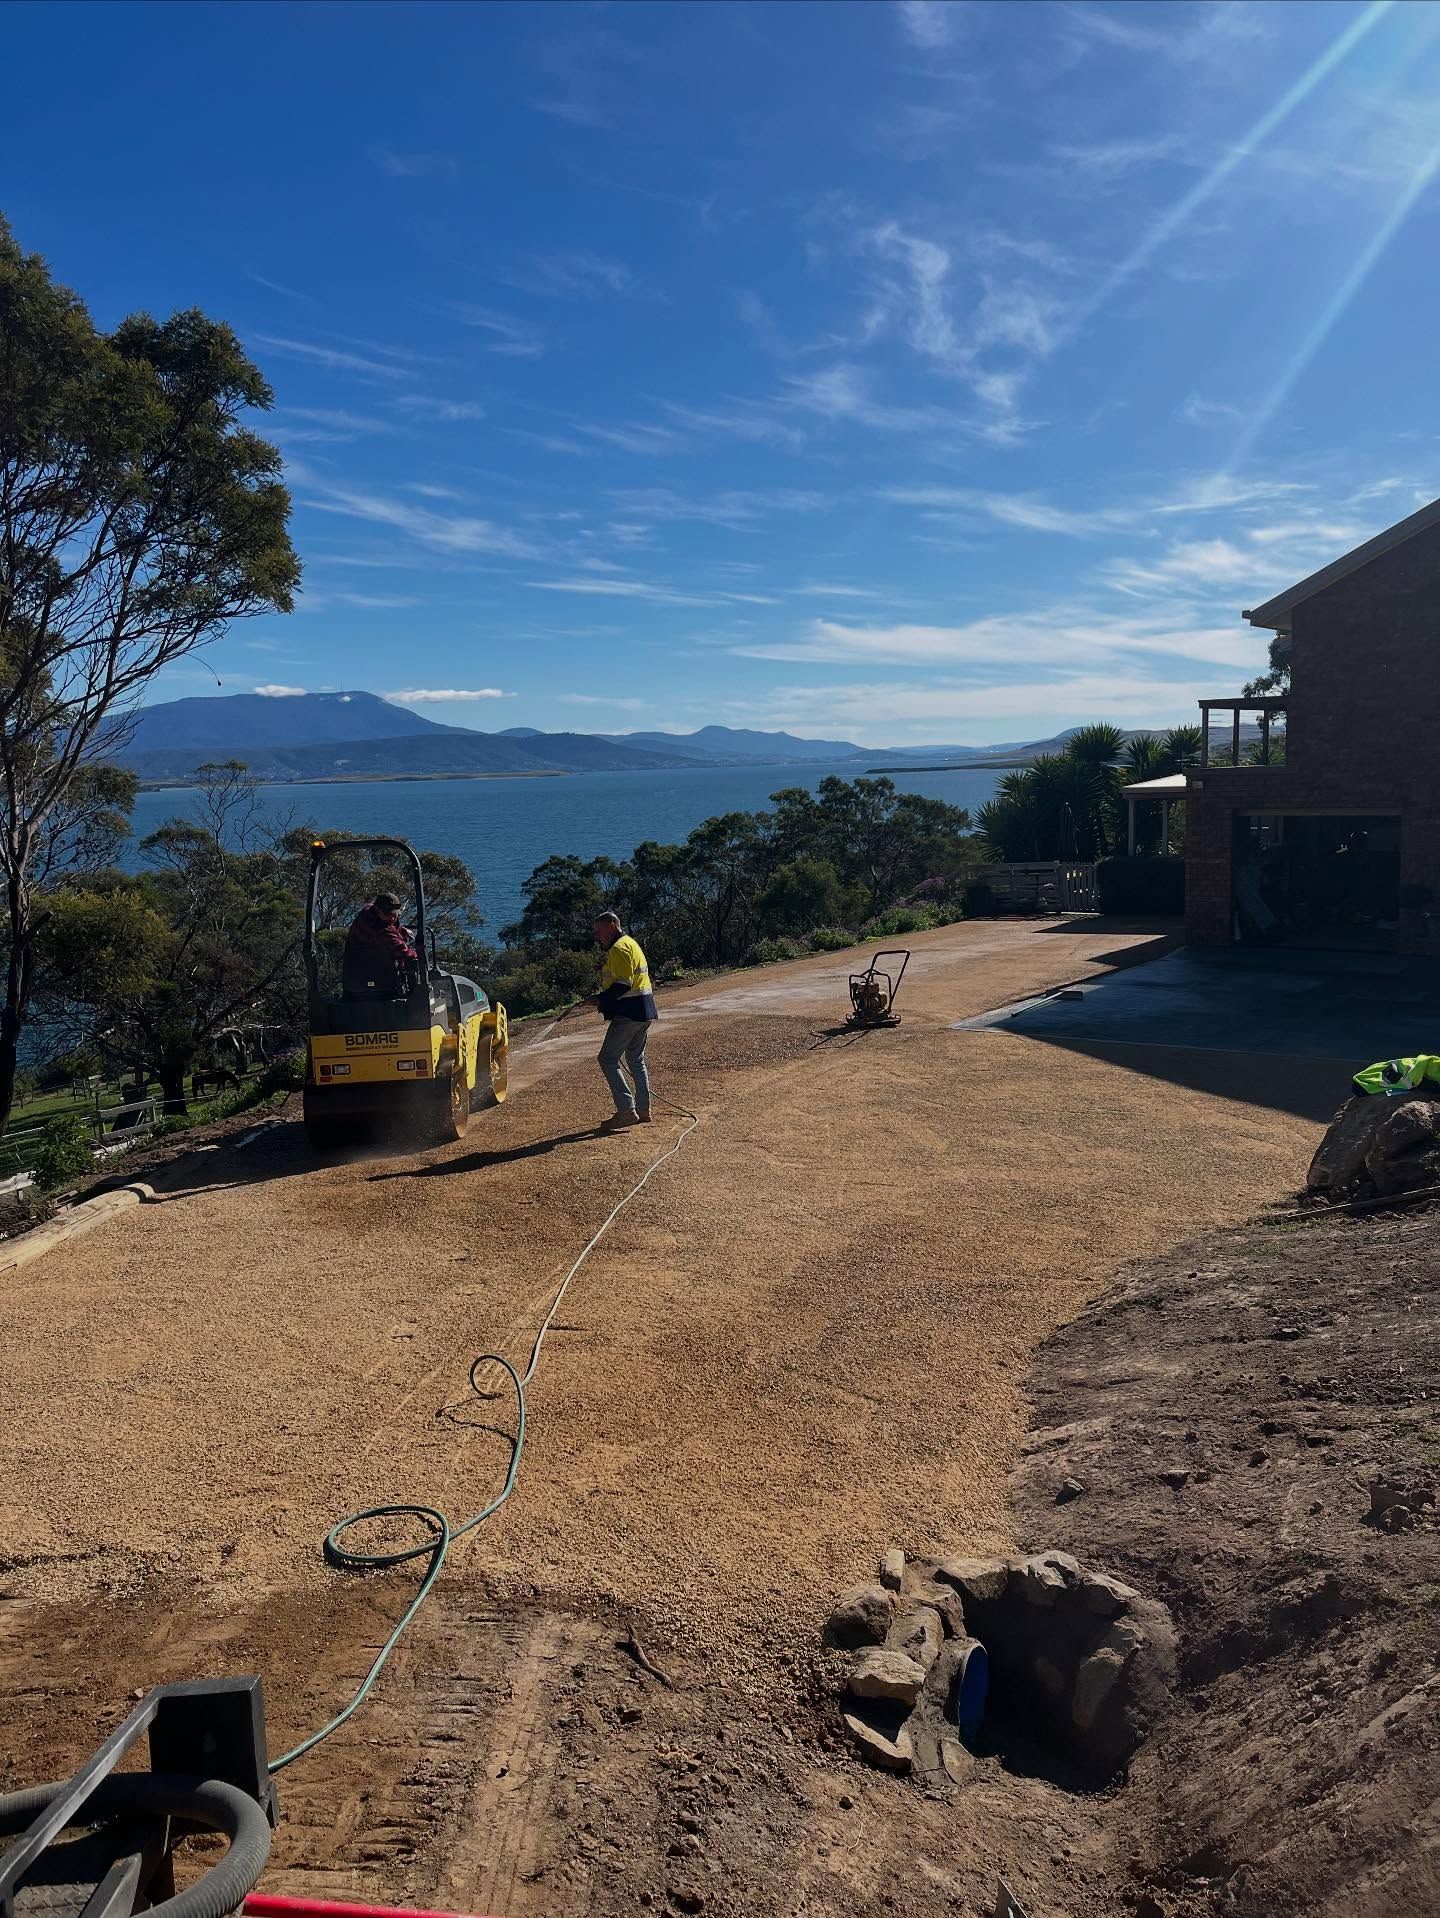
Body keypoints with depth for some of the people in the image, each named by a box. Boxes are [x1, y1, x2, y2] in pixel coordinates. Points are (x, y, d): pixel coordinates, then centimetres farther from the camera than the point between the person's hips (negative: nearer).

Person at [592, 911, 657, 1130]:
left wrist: (600, 1000, -15)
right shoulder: (630, 943, 19)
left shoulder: (619, 948, -14)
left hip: (628, 1013, -11)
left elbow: (622, 985, -22)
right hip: (643, 1012, 11)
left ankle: (626, 1110, -11)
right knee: (636, 1060, 17)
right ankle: (643, 1111, 21)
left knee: (608, 1059, -7)